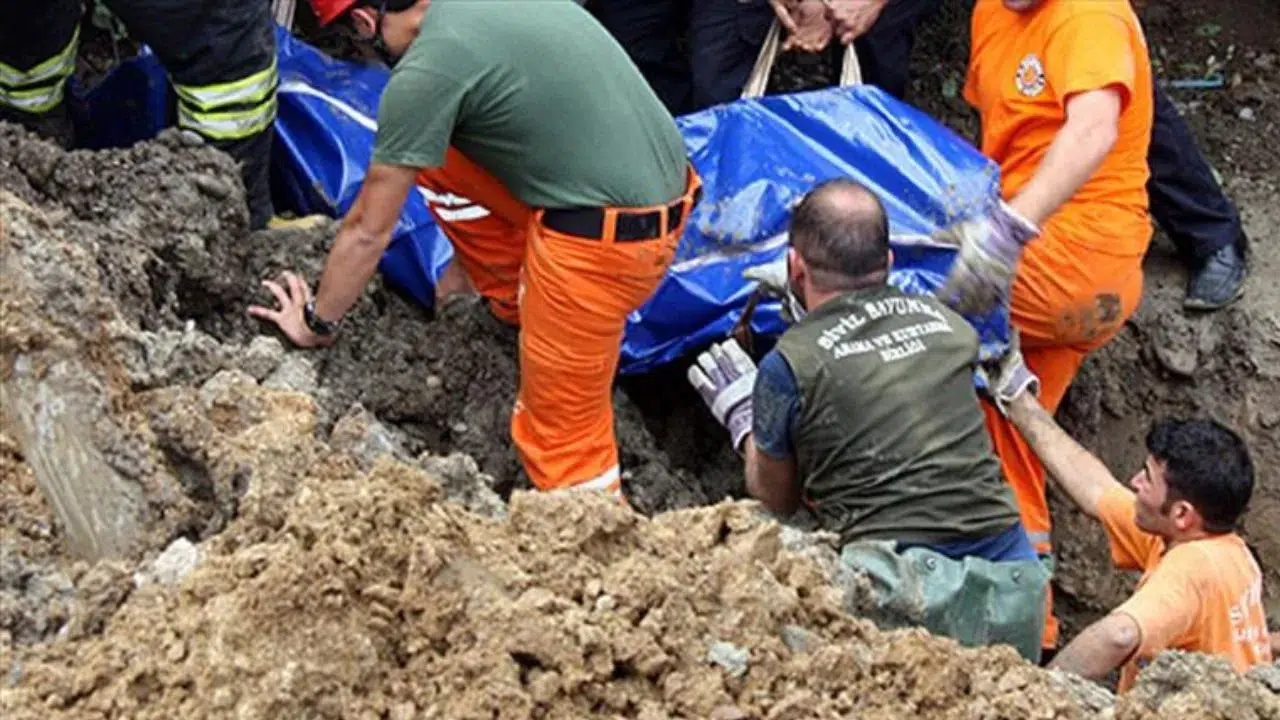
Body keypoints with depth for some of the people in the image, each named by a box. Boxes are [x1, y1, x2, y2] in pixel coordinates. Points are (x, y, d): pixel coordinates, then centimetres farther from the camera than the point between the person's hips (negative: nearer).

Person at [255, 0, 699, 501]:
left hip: (601, 237, -8)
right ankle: (521, 307, 27)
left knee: (561, 437, 3)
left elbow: (368, 230, -4)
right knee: (431, 156, 17)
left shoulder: (424, 73, -14)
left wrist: (316, 323, 14)